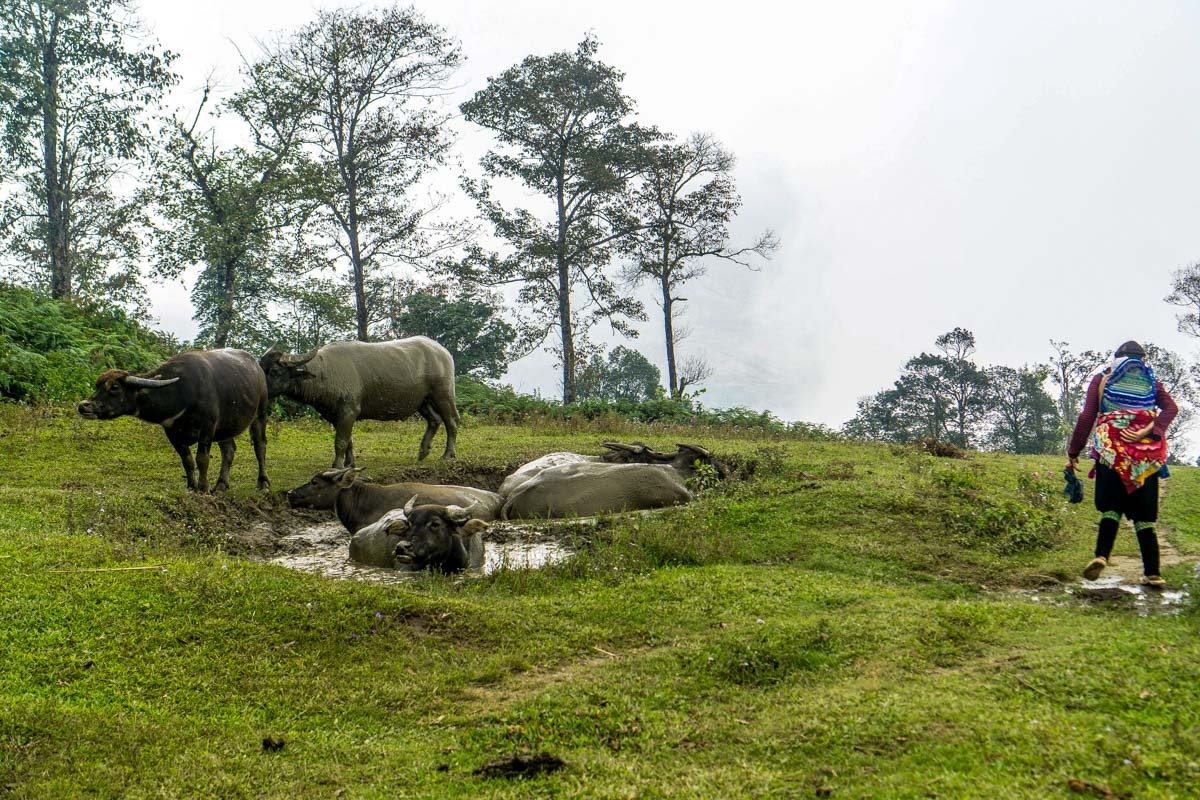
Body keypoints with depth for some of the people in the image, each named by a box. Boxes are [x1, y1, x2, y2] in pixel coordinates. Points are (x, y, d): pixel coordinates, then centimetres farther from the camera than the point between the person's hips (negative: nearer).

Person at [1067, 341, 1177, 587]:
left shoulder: (1102, 379, 14)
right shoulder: (1151, 382, 18)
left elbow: (1087, 416, 4)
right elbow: (1171, 408, 0)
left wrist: (1073, 452, 7)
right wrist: (1148, 432, -12)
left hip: (1111, 449, -1)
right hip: (1146, 454, 1)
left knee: (1111, 506, 0)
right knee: (1144, 513, 6)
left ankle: (1102, 555, -24)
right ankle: (1152, 573, 3)